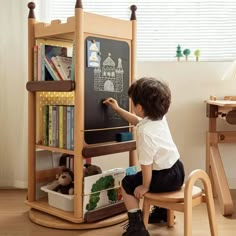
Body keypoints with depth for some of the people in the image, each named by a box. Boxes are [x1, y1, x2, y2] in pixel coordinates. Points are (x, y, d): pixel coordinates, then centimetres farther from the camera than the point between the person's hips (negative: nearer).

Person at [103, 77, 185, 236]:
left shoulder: (145, 132, -25)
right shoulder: (160, 118, 3)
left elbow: (146, 163, -23)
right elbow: (137, 120, 24)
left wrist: (145, 186, -9)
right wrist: (118, 109, 29)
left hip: (165, 177, -9)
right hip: (177, 170, 9)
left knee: (127, 184, 9)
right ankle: (162, 210, 54)